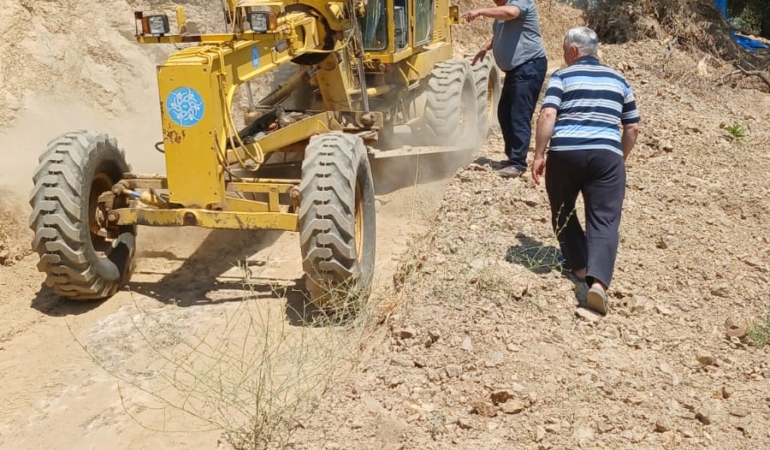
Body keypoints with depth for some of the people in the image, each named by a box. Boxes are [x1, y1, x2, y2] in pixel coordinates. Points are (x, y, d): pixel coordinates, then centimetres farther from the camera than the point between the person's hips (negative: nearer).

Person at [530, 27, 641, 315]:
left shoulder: (562, 76, 10)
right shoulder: (618, 80, 21)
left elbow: (548, 115, -7)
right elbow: (633, 128, 21)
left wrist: (538, 155, -5)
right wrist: (621, 157, 32)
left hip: (564, 153, -1)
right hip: (606, 154, 2)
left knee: (563, 214, 21)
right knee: (604, 220, -5)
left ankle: (580, 267, 23)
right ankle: (598, 281, -23)